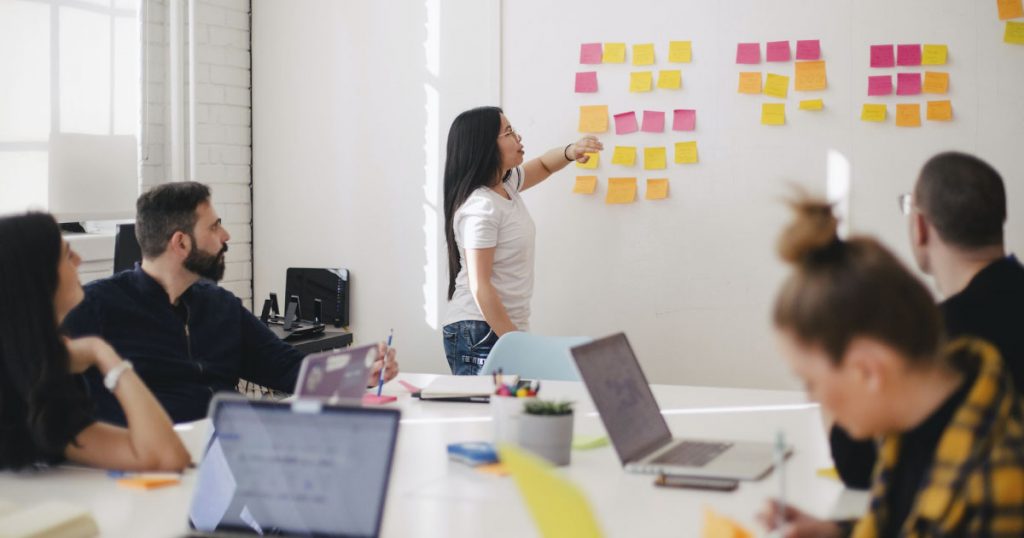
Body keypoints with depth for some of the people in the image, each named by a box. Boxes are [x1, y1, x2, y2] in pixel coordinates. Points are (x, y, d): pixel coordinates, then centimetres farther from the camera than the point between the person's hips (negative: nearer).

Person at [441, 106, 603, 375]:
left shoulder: (506, 184, 8)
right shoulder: (480, 207, -18)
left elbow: (543, 165, 29)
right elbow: (479, 287, -20)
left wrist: (570, 152, 6)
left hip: (507, 327, 9)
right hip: (479, 334, -9)